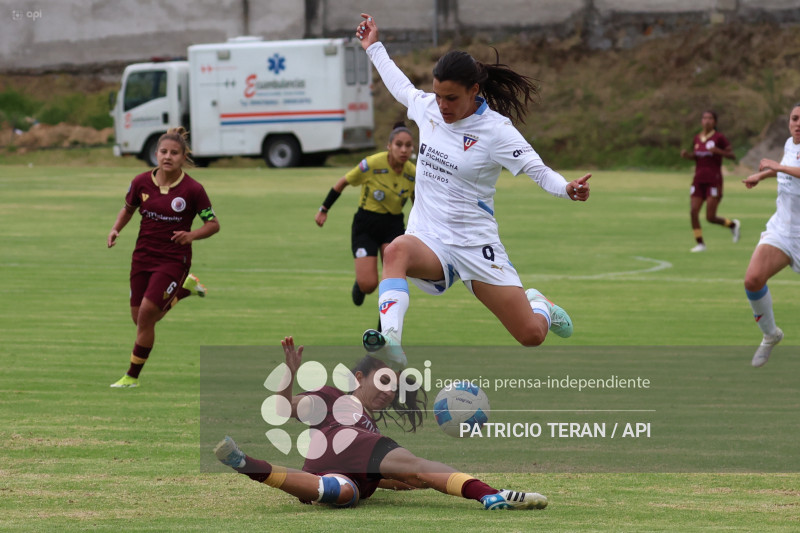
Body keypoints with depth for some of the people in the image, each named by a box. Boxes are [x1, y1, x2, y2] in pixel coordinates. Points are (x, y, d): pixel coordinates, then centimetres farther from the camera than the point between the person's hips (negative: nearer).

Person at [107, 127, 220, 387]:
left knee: (147, 313, -14)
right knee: (139, 317, 8)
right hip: (143, 256, 5)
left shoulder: (192, 189, -13)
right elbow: (128, 208, 16)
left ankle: (132, 376, 1)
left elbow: (213, 224, -3)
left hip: (174, 259, -5)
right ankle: (184, 288, 34)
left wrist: (191, 235, -21)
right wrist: (116, 229, -1)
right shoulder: (141, 182, -4)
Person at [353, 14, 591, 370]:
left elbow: (538, 171, -11)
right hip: (429, 240, 3)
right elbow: (401, 87, 25)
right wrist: (374, 47, 35)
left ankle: (538, 305, 38)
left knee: (532, 336, -2)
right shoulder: (427, 108, 2)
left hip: (475, 245, -3)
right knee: (397, 251, -37)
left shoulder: (495, 130, -12)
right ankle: (391, 344, -55)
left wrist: (567, 189, -32)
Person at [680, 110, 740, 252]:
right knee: (693, 211, -10)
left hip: (713, 180, -5)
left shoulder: (719, 138, -5)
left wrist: (718, 151, -21)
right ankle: (700, 243, 2)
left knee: (710, 217, -7)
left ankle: (733, 224, 22)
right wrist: (687, 155, 1)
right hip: (699, 180, 5)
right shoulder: (697, 138, 10)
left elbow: (732, 155, -4)